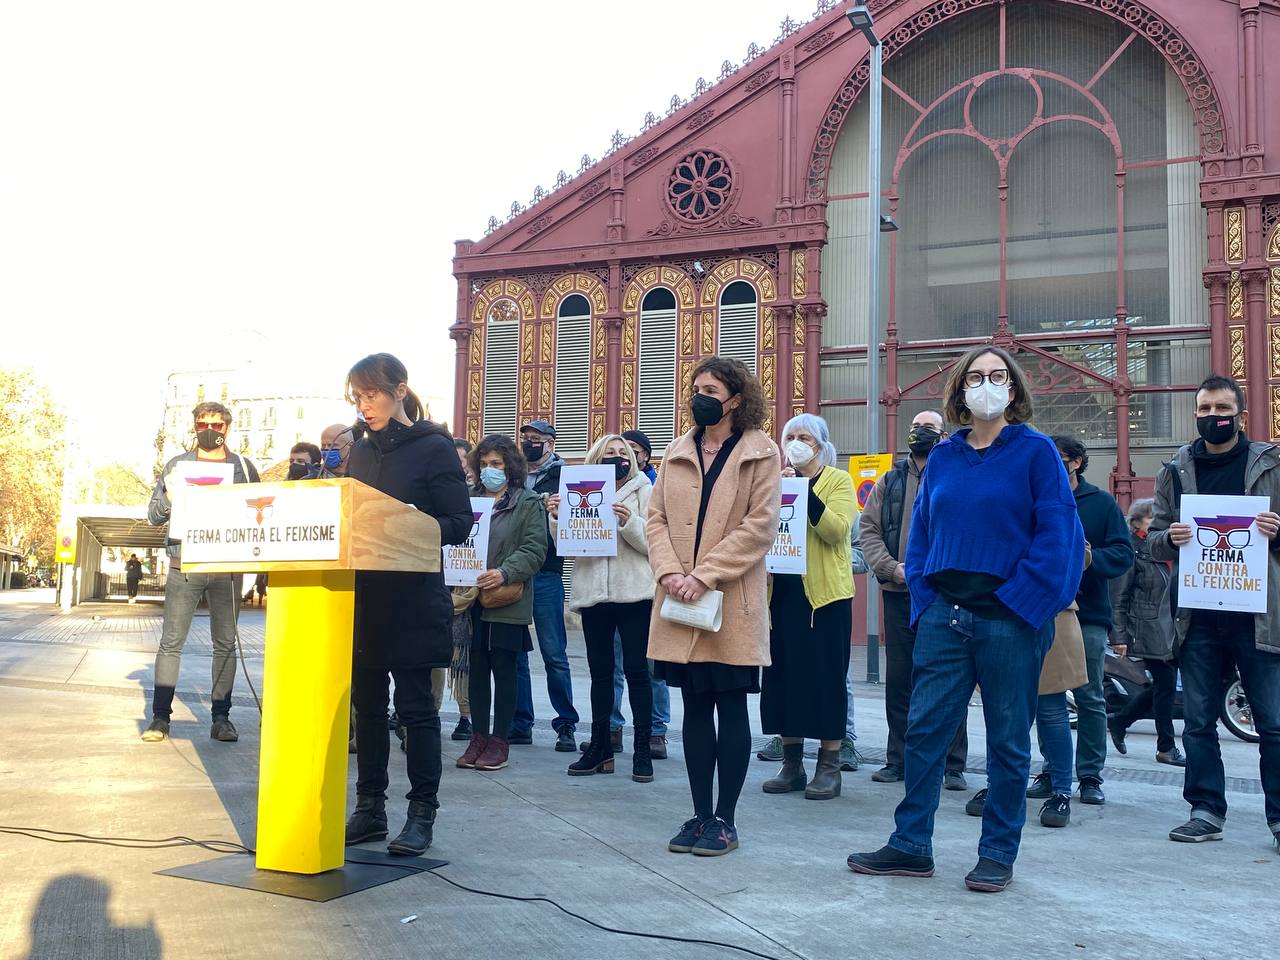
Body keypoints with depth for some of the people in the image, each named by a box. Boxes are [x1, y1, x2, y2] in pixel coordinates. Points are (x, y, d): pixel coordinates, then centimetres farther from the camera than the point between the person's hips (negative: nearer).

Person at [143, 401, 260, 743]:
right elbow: (154, 516, 7)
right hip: (185, 565, -1)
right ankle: (160, 717, 3)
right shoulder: (177, 465, 9)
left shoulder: (244, 467, 10)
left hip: (228, 567, 1)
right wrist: (168, 494, -14)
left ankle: (221, 718, 10)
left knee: (225, 643, 4)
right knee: (171, 642, -2)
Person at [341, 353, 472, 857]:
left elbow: (459, 524, -9)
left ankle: (421, 813, 9)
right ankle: (370, 807, 21)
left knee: (415, 705, 0)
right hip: (364, 594, 6)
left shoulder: (433, 448, -5)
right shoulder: (361, 451, 13)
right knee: (367, 703, 10)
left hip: (413, 598, -6)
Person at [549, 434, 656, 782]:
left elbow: (653, 544, -5)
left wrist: (629, 522, -21)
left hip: (634, 593, -3)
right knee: (600, 671, 10)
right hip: (593, 593, 3)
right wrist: (557, 518, -9)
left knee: (636, 670, -1)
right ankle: (600, 747, 18)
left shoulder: (644, 491, 3)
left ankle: (642, 750, 5)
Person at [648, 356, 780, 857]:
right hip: (679, 605, 4)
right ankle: (700, 814, 18)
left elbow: (759, 526, -10)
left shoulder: (760, 453, -2)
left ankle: (725, 819, 12)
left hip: (733, 604, -4)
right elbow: (656, 518, 8)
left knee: (731, 708, 3)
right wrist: (669, 571, -9)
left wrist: (704, 576, -16)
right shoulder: (678, 452, 13)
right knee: (695, 708, 9)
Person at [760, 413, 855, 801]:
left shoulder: (838, 480, 1)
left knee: (825, 675, -1)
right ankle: (791, 764, 17)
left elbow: (837, 529, -16)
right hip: (782, 590, 5)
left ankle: (829, 766, 7)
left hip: (824, 592, -5)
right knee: (782, 673, 6)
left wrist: (805, 493, -21)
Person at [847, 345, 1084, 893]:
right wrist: (923, 595, 2)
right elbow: (921, 531, 14)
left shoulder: (1035, 452, -2)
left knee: (1007, 741, 6)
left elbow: (1056, 533, -8)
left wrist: (1021, 599, -14)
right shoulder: (943, 458, 11)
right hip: (944, 616, 4)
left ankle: (998, 855, 18)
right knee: (923, 729, 4)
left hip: (1009, 619, -4)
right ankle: (911, 846, 15)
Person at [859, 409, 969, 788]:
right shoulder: (890, 481, 13)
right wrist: (891, 567, -8)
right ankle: (898, 759, 19)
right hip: (899, 594, 4)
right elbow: (869, 529, 7)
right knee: (898, 679, 9)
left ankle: (953, 764, 11)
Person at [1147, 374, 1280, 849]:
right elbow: (1154, 539, 12)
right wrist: (1170, 538, -10)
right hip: (1198, 615, 2)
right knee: (1198, 720, 6)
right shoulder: (1176, 470, 10)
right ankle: (1206, 810, 16)